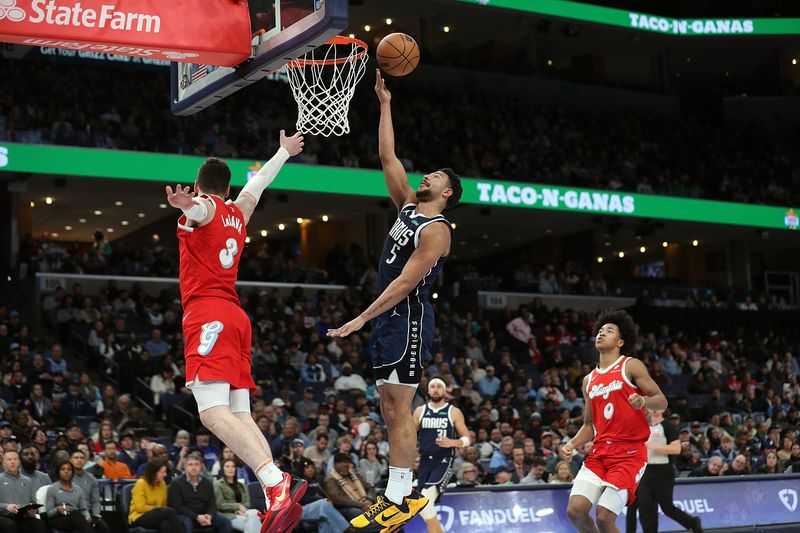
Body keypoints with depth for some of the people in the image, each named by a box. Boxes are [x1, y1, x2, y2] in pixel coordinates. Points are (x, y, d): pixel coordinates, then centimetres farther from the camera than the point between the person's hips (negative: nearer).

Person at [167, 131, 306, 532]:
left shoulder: (204, 206, 3)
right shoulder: (238, 212, 22)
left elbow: (199, 207, -24)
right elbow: (258, 181, 41)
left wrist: (187, 205, -47)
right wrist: (284, 152, 59)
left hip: (208, 317, -8)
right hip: (235, 317, 8)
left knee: (212, 411, -20)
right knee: (239, 415, 3)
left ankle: (276, 481, -38)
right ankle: (277, 500, -12)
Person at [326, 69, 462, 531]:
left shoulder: (437, 230, -11)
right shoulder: (408, 207, 14)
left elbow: (405, 282, -18)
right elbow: (388, 158, 17)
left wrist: (362, 318, -21)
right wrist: (386, 103, 14)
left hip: (409, 318, -9)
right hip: (389, 318, 9)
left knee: (400, 410, -10)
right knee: (390, 411, 8)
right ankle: (398, 495, 12)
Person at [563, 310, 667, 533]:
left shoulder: (631, 366, 1)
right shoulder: (589, 381, 17)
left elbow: (662, 401, -4)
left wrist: (643, 401, -25)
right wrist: (572, 445, 4)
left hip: (630, 453, -5)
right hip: (599, 453, 5)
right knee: (575, 510, -11)